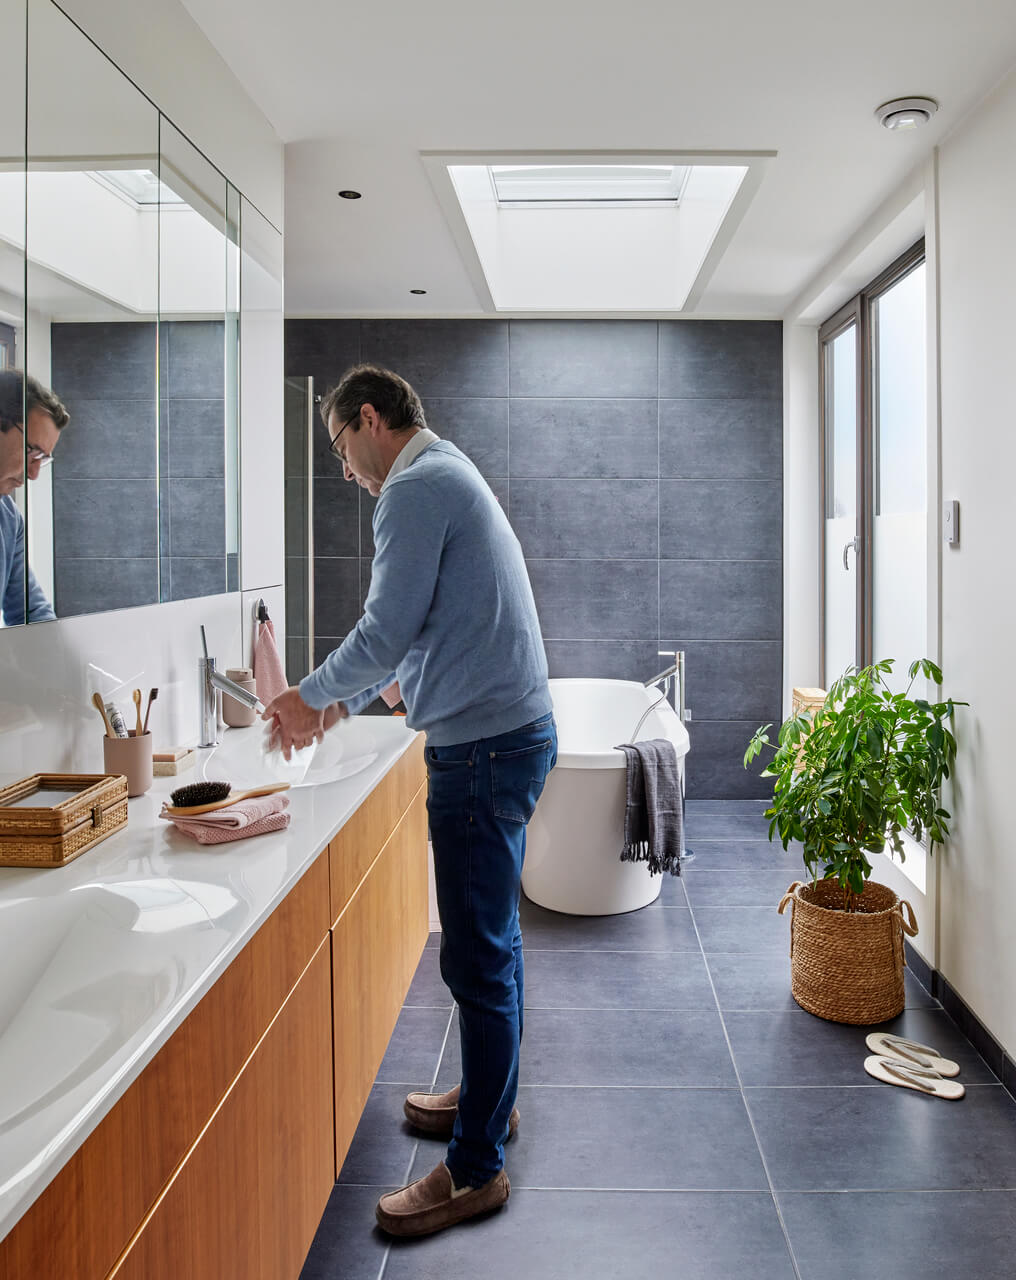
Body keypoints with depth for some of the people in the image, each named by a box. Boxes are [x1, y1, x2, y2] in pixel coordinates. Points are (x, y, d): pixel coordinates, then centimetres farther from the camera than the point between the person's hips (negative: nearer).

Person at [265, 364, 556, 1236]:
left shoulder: (417, 487, -13)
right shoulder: (452, 477, 20)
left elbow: (389, 630, -18)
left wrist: (313, 697, -1)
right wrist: (343, 703, 22)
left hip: (483, 748, -11)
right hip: (510, 734, 11)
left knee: (478, 956, -2)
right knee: (491, 936, 21)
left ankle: (477, 1168, 11)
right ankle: (491, 1097, 37)